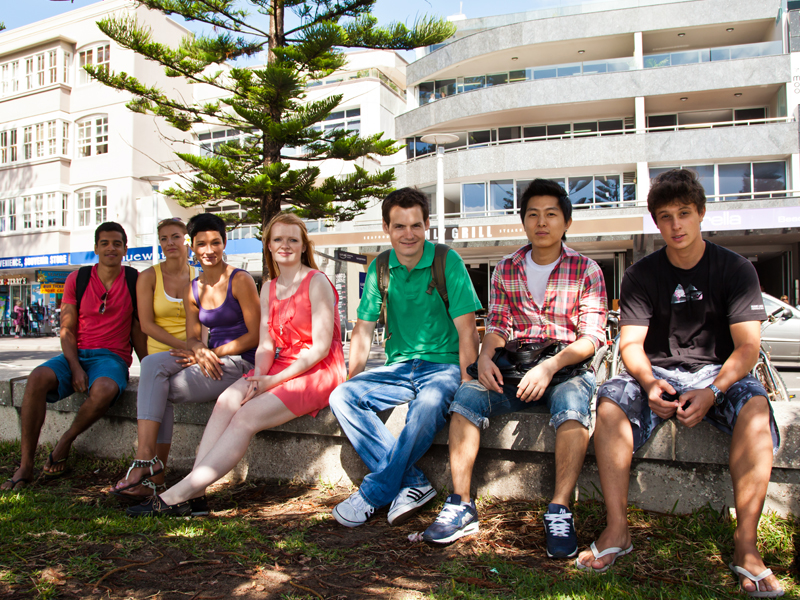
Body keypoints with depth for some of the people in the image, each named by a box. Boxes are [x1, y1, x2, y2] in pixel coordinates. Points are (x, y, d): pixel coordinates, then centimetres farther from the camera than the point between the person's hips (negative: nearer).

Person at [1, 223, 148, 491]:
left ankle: (65, 442, -8)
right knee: (37, 378, -28)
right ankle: (25, 466, -20)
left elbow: (138, 330, 7)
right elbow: (67, 331, 4)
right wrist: (75, 368, -12)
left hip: (112, 357, -2)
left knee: (104, 389, -37)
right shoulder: (77, 280, 7)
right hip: (76, 354, 2)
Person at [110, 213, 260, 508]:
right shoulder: (192, 290, 13)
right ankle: (148, 460, -23)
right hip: (212, 362, 6)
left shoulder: (240, 281, -7)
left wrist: (215, 352, -14)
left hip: (240, 364, -6)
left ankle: (147, 462, -7)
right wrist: (200, 352, -15)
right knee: (152, 364, -20)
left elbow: (255, 336, -9)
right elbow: (192, 337, 9)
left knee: (153, 389, -17)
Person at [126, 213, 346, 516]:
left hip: (317, 372, -6)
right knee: (226, 402, -20)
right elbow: (266, 343, 9)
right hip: (278, 369, 6)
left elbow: (321, 347, -12)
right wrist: (258, 376, -13)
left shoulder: (317, 282, -6)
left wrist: (274, 380, -17)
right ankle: (192, 489, -25)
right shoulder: (268, 289, 16)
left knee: (246, 417, -24)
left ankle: (177, 495, -25)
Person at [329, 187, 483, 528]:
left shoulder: (447, 262, -6)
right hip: (398, 368, 5)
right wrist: (352, 378, -1)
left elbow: (466, 329, -9)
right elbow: (363, 330, 9)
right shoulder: (379, 269, 6)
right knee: (341, 396, -20)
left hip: (443, 364, -4)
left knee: (429, 403, -37)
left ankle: (373, 494, -19)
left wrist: (466, 379, -19)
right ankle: (413, 483, -21)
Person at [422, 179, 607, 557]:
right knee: (467, 393, -26)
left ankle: (559, 511, -28)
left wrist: (551, 366, -23)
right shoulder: (506, 270, 12)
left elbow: (592, 337, -6)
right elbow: (497, 327, 9)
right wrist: (485, 355, -14)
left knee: (571, 404, -36)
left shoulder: (586, 271, 2)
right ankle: (462, 504, -23)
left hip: (568, 367, -2)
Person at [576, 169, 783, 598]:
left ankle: (746, 545, -26)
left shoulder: (735, 269, 0)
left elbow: (747, 346, -8)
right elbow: (631, 343, -5)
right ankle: (617, 529, -23)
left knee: (754, 406, -34)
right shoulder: (641, 275, 2)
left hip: (719, 373, 0)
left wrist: (713, 390, -27)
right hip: (658, 374, 1)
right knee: (611, 400, -30)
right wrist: (649, 383, -27)